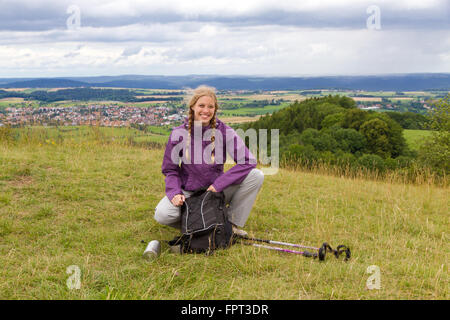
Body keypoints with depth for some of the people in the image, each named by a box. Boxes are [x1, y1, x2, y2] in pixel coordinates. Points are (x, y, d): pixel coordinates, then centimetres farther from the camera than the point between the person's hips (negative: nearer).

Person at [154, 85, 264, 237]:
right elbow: (170, 169, 0)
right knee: (162, 215, -30)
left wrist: (218, 185, -20)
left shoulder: (224, 131, -9)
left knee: (256, 176, -20)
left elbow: (248, 161, -15)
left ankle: (234, 223, -3)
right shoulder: (179, 133, -7)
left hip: (217, 190, 1)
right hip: (188, 192, -1)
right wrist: (175, 193, -20)